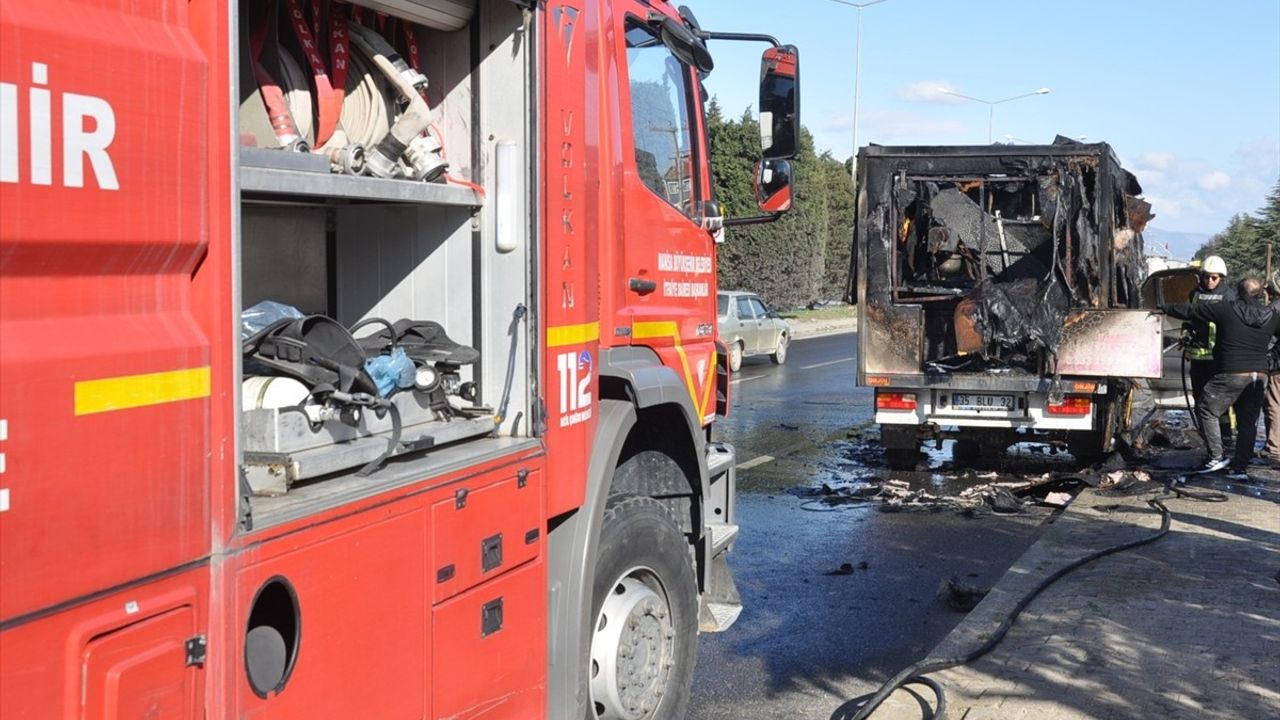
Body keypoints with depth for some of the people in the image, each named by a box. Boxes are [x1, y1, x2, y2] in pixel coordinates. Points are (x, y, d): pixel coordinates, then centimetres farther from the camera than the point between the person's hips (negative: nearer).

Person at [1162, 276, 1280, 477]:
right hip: (1258, 376, 5)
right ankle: (1241, 466, 11)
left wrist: (1163, 308, 9)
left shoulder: (1227, 310, -8)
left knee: (1206, 410, 8)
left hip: (1231, 375, -5)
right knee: (1248, 421, 10)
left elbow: (1190, 310, -2)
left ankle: (1216, 458, 2)